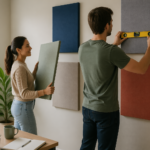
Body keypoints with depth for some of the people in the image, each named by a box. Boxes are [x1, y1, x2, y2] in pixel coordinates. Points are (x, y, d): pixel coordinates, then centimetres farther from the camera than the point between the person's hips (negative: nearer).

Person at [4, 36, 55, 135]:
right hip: (23, 107, -10)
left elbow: (29, 81, 19)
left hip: (17, 105, 10)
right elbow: (24, 93, -24)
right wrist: (44, 92, -34)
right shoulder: (19, 67, -21)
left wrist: (35, 69, 13)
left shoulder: (20, 64, 9)